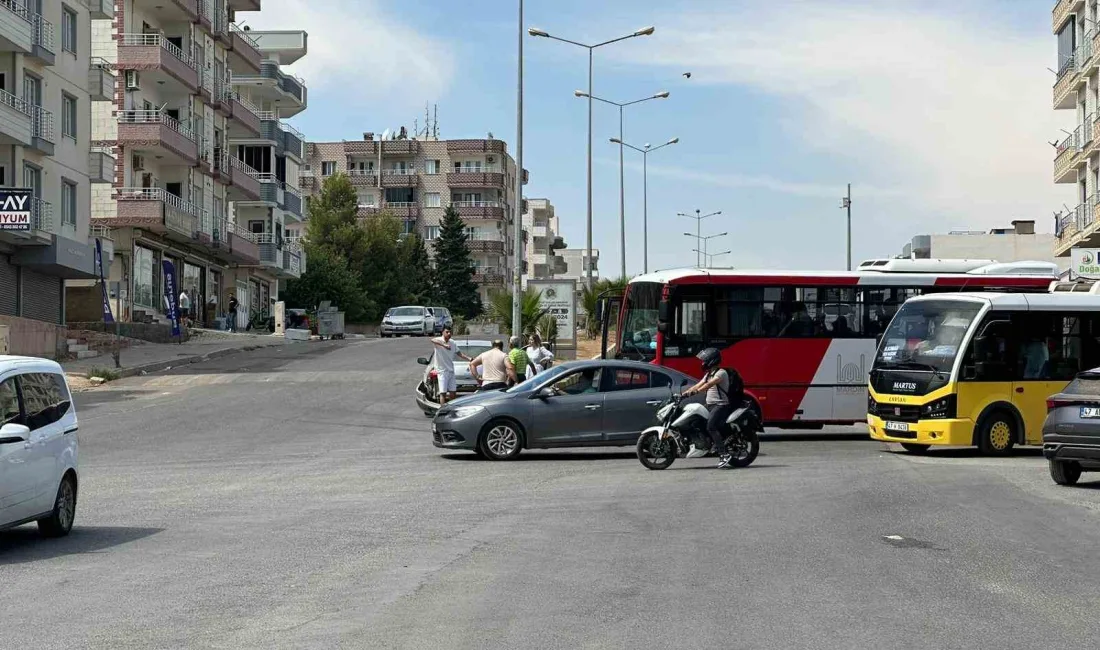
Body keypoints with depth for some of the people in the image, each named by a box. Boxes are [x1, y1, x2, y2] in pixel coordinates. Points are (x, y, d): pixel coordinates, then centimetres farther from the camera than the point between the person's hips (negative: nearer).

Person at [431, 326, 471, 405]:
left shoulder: (453, 343, 7)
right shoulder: (439, 340, -13)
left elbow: (459, 354, 15)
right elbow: (433, 340, -38)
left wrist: (469, 359, 0)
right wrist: (444, 345, -54)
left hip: (451, 371, 6)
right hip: (442, 371, -6)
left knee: (452, 393, 10)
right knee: (443, 393, -9)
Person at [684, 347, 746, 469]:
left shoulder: (721, 373, -10)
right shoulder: (709, 374, 20)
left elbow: (710, 384, -26)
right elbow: (698, 385, 16)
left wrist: (696, 391, -37)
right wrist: (684, 393, 5)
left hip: (721, 405, -10)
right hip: (710, 405, 10)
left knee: (711, 426, -26)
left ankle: (724, 454, -27)